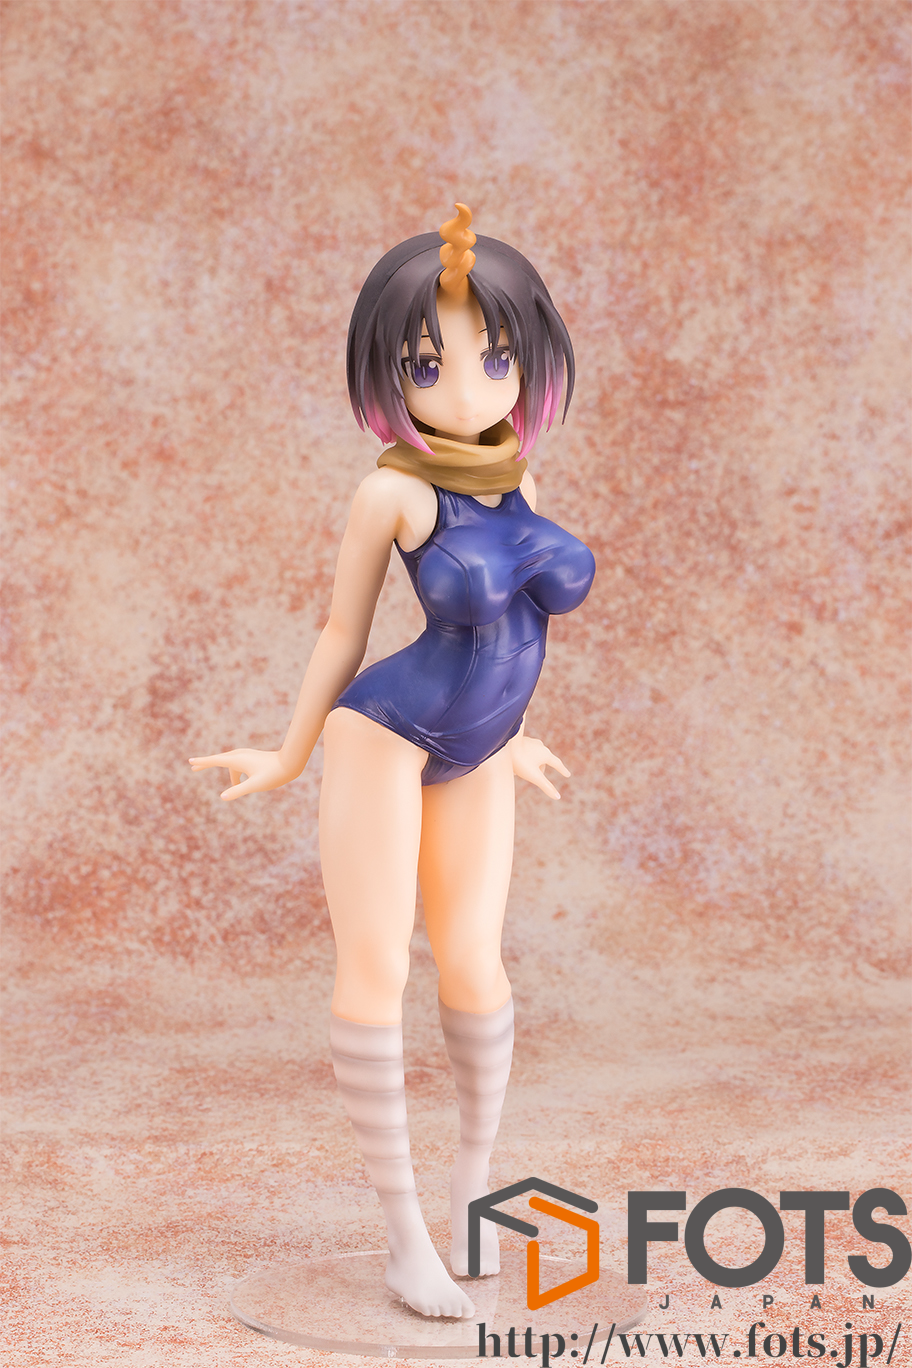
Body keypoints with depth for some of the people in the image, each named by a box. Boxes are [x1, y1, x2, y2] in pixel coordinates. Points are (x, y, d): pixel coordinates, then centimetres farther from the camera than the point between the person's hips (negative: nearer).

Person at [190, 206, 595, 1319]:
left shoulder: (515, 485, 1)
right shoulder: (394, 490, -15)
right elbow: (341, 634, -4)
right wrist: (288, 758, 4)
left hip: (470, 760, 5)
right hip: (385, 737, -5)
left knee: (474, 969, 9)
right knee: (376, 971, -4)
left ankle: (473, 1177, 31)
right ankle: (402, 1228, 7)